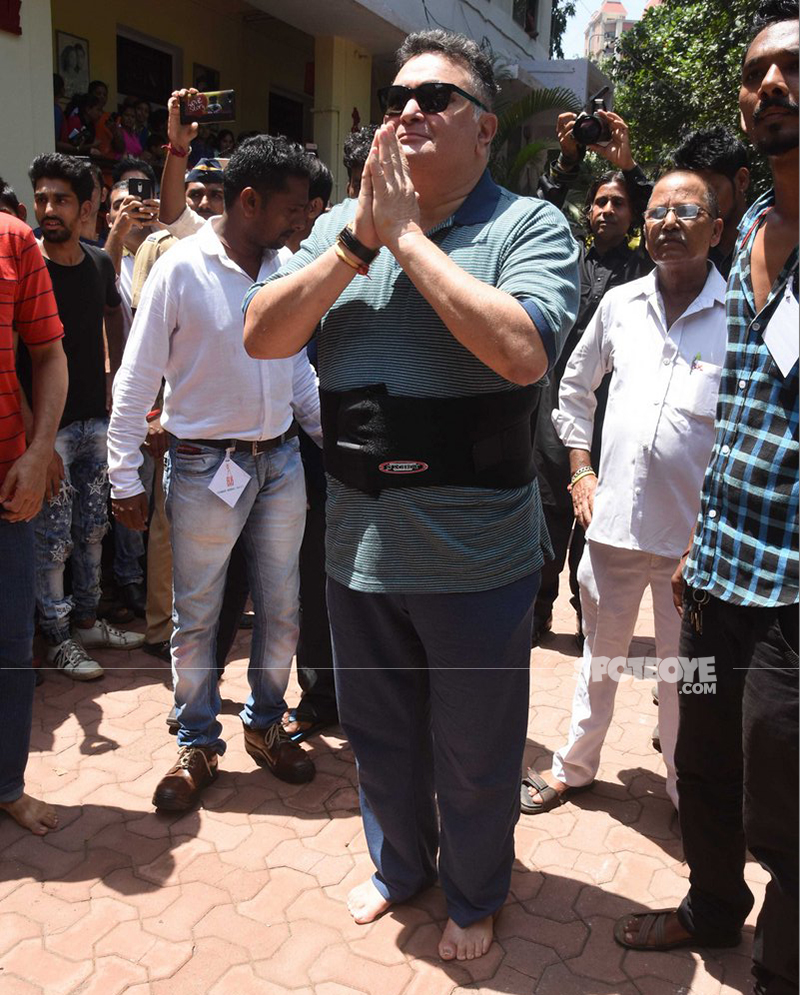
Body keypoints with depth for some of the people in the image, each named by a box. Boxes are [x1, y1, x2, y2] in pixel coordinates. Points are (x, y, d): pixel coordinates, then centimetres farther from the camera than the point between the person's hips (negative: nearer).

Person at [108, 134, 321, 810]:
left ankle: (266, 723, 34)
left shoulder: (284, 268, 4)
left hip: (280, 461, 5)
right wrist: (125, 477, -9)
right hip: (205, 468, -4)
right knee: (195, 618, 8)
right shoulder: (181, 270, -10)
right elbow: (136, 380, -8)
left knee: (281, 610, 13)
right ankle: (197, 744, 27)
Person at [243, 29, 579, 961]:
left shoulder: (528, 225, -9)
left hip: (475, 559, -4)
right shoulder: (341, 223, 5)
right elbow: (261, 337, -4)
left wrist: (407, 234, -19)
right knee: (379, 735, 24)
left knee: (475, 756, 16)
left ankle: (474, 895, 44)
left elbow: (523, 350, -27)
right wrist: (359, 239, -13)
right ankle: (399, 863, 51)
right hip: (359, 547, 5)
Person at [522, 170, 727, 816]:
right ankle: (574, 769, 39)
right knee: (600, 656, 19)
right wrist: (581, 471, 11)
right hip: (613, 519, 4)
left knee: (683, 674, 10)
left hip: (693, 530, -3)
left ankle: (688, 793, 32)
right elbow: (575, 385, 18)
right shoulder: (620, 303, 5)